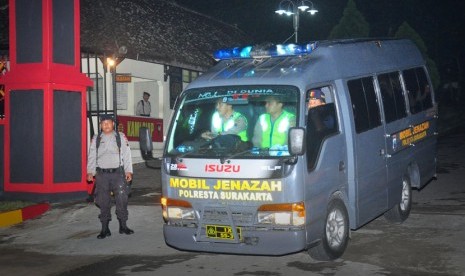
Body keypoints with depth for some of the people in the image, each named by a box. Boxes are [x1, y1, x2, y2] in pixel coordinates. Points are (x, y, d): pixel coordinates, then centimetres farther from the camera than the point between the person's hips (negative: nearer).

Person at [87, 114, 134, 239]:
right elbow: (92, 156, 10)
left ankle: (123, 225, 10)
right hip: (102, 174, 1)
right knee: (103, 202, 3)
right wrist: (90, 172, 0)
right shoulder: (96, 139, 11)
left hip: (118, 173, -1)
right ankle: (105, 229, 10)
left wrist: (128, 171, -3)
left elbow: (126, 154, 4)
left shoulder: (121, 137, 7)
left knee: (121, 199, -4)